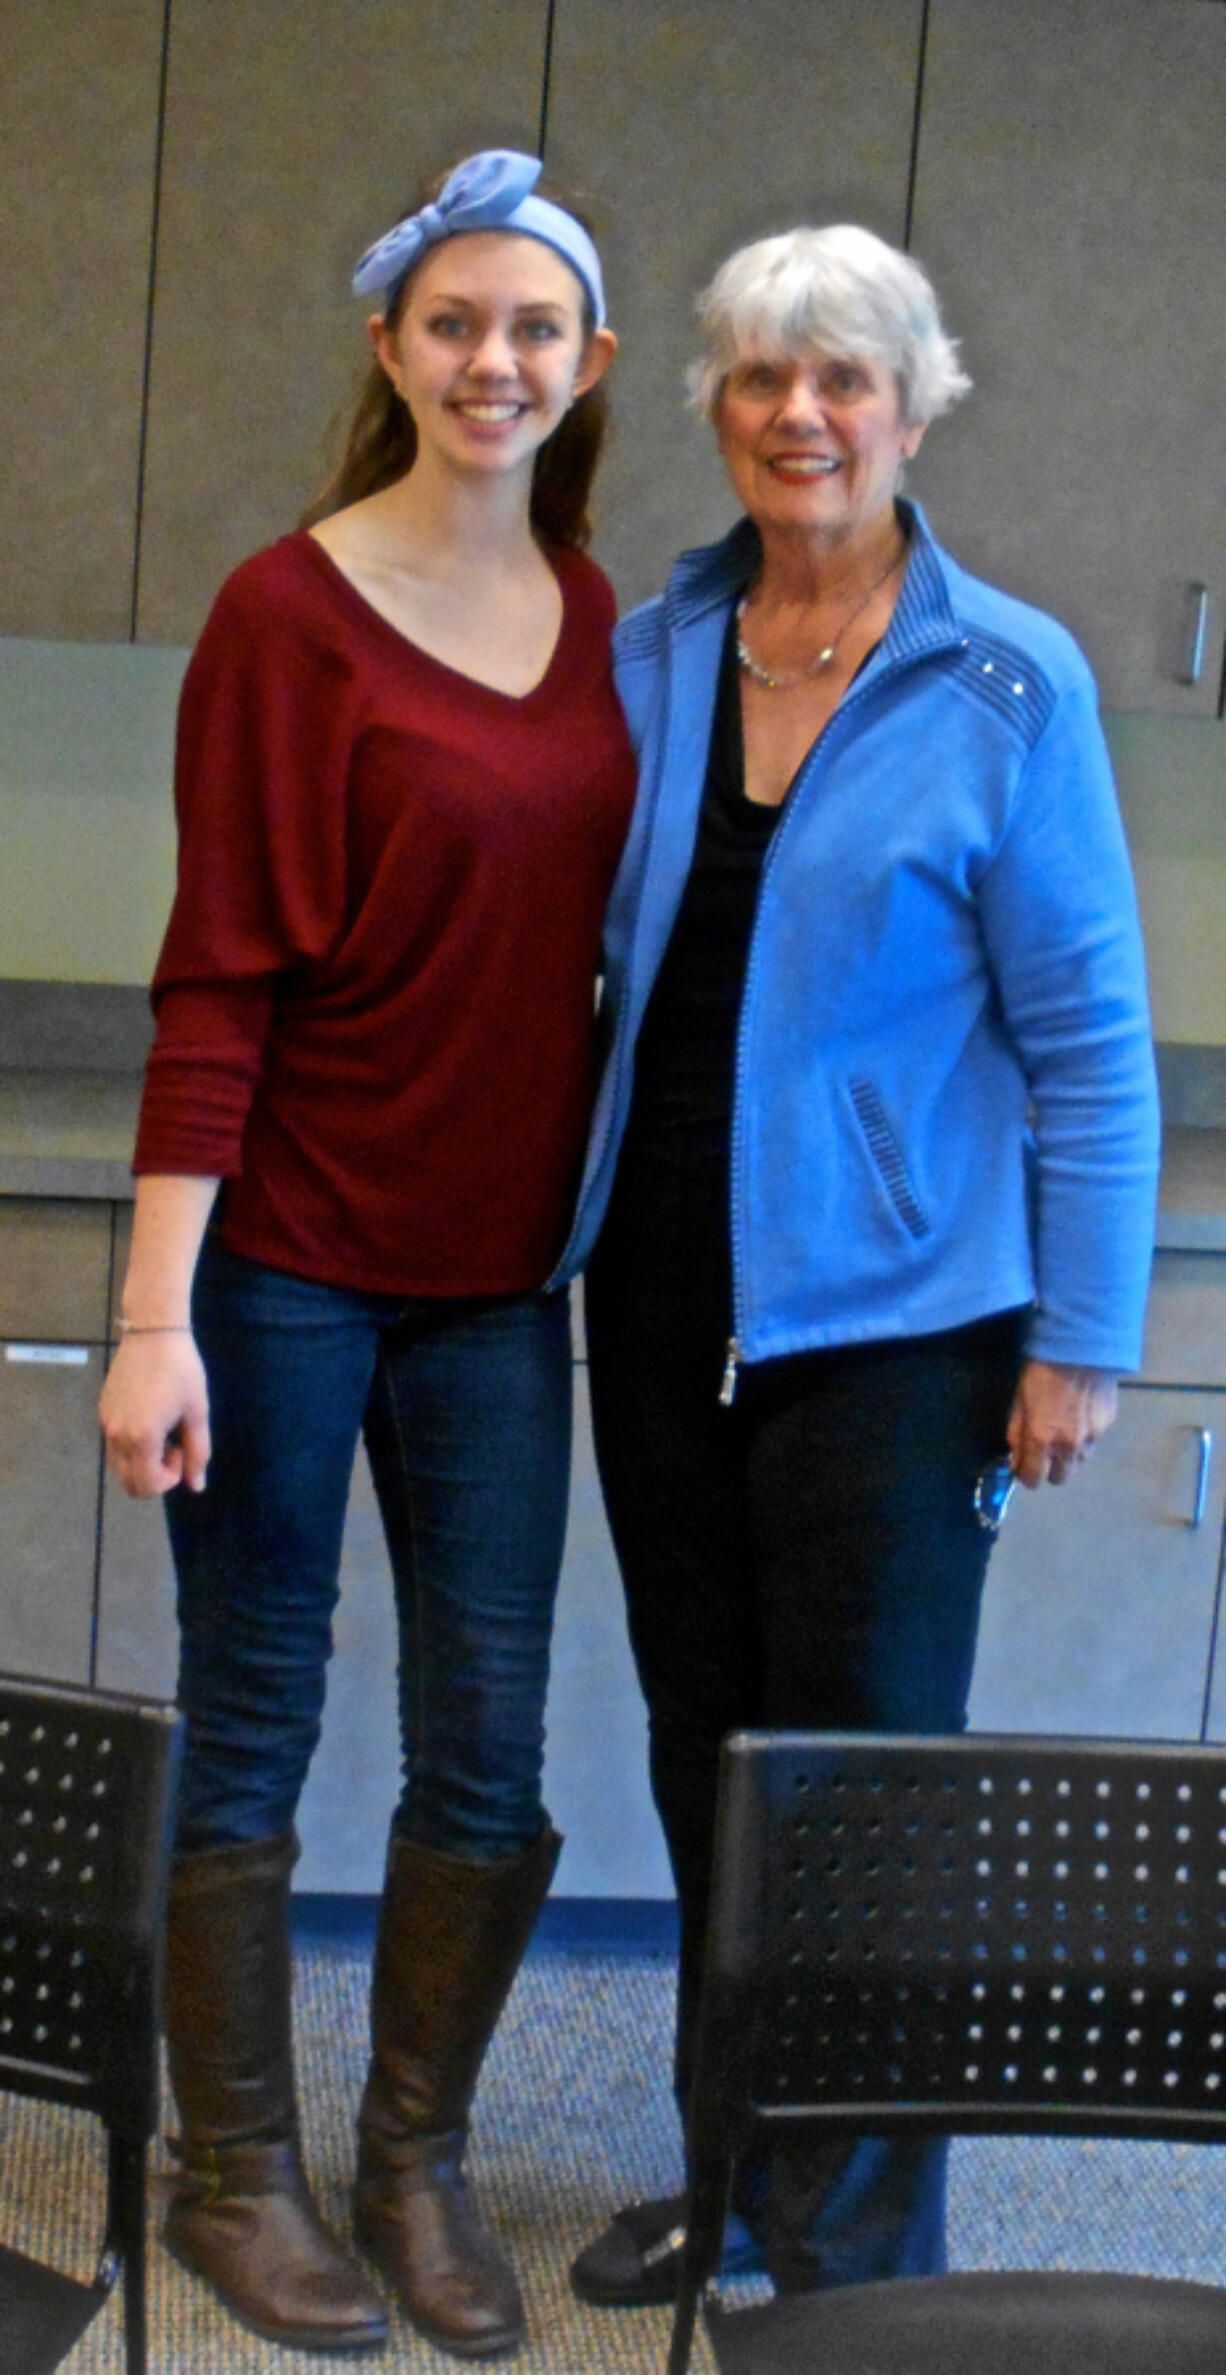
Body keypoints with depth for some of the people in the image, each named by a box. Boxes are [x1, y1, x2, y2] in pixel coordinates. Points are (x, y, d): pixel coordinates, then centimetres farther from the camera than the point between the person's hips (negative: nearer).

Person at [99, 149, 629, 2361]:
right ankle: (234, 2172, 25)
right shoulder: (289, 612, -8)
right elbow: (218, 979, -11)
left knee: (490, 1743, 8)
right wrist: (154, 1314, -15)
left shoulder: (601, 617, 7)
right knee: (255, 1720, 8)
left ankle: (419, 2159, 28)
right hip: (288, 1255, -4)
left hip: (496, 1272, 5)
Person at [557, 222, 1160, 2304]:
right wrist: (565, 1224, 3)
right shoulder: (649, 656, 4)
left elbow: (1087, 1033, -5)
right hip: (664, 1291, 5)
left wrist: (1080, 1339, -8)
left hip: (885, 1310, -4)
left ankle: (859, 2253, 19)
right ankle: (737, 2169, 34)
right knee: (704, 1756, 16)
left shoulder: (1009, 685, -6)